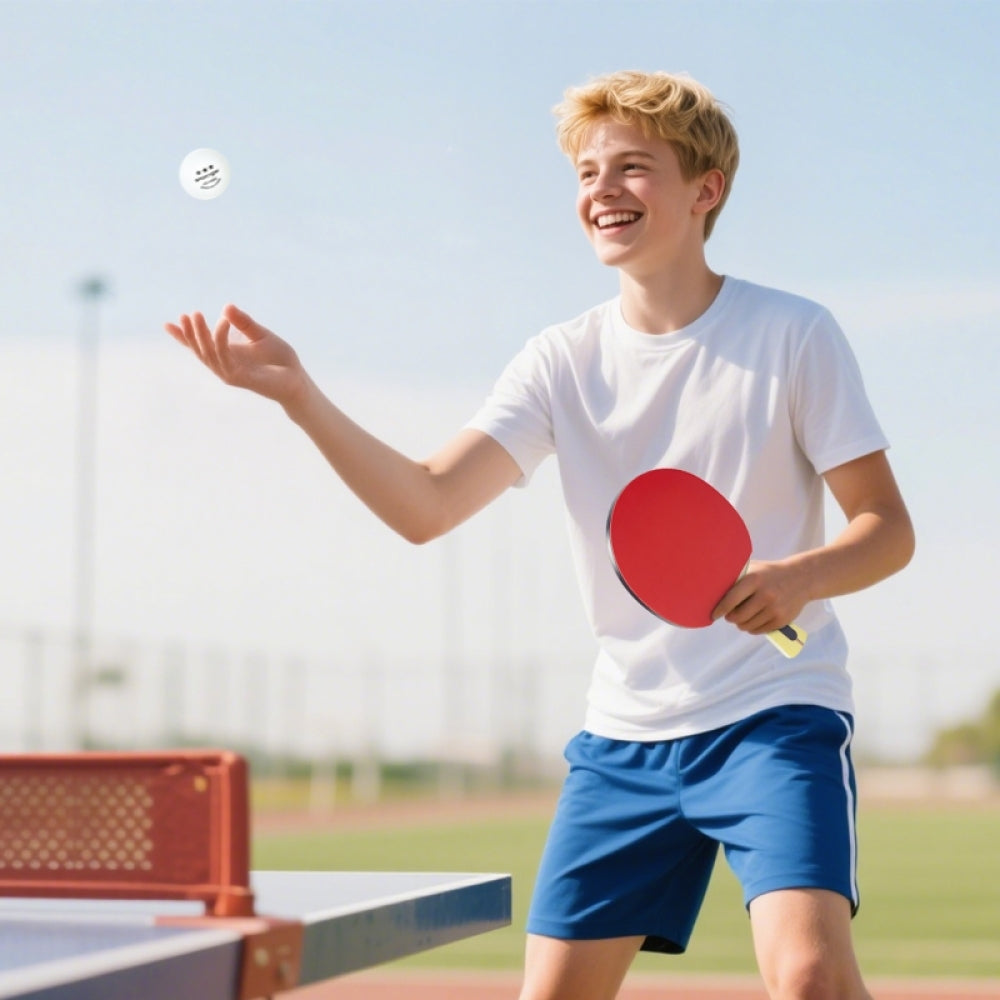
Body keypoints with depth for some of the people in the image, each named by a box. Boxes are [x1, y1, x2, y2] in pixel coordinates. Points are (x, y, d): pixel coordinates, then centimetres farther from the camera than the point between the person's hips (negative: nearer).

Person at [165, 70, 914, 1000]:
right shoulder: (562, 360, 4)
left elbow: (887, 528, -4)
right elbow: (425, 506, -7)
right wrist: (299, 395, -20)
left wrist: (800, 576, -25)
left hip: (773, 715, -4)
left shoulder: (792, 333, -5)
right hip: (623, 733, 4)